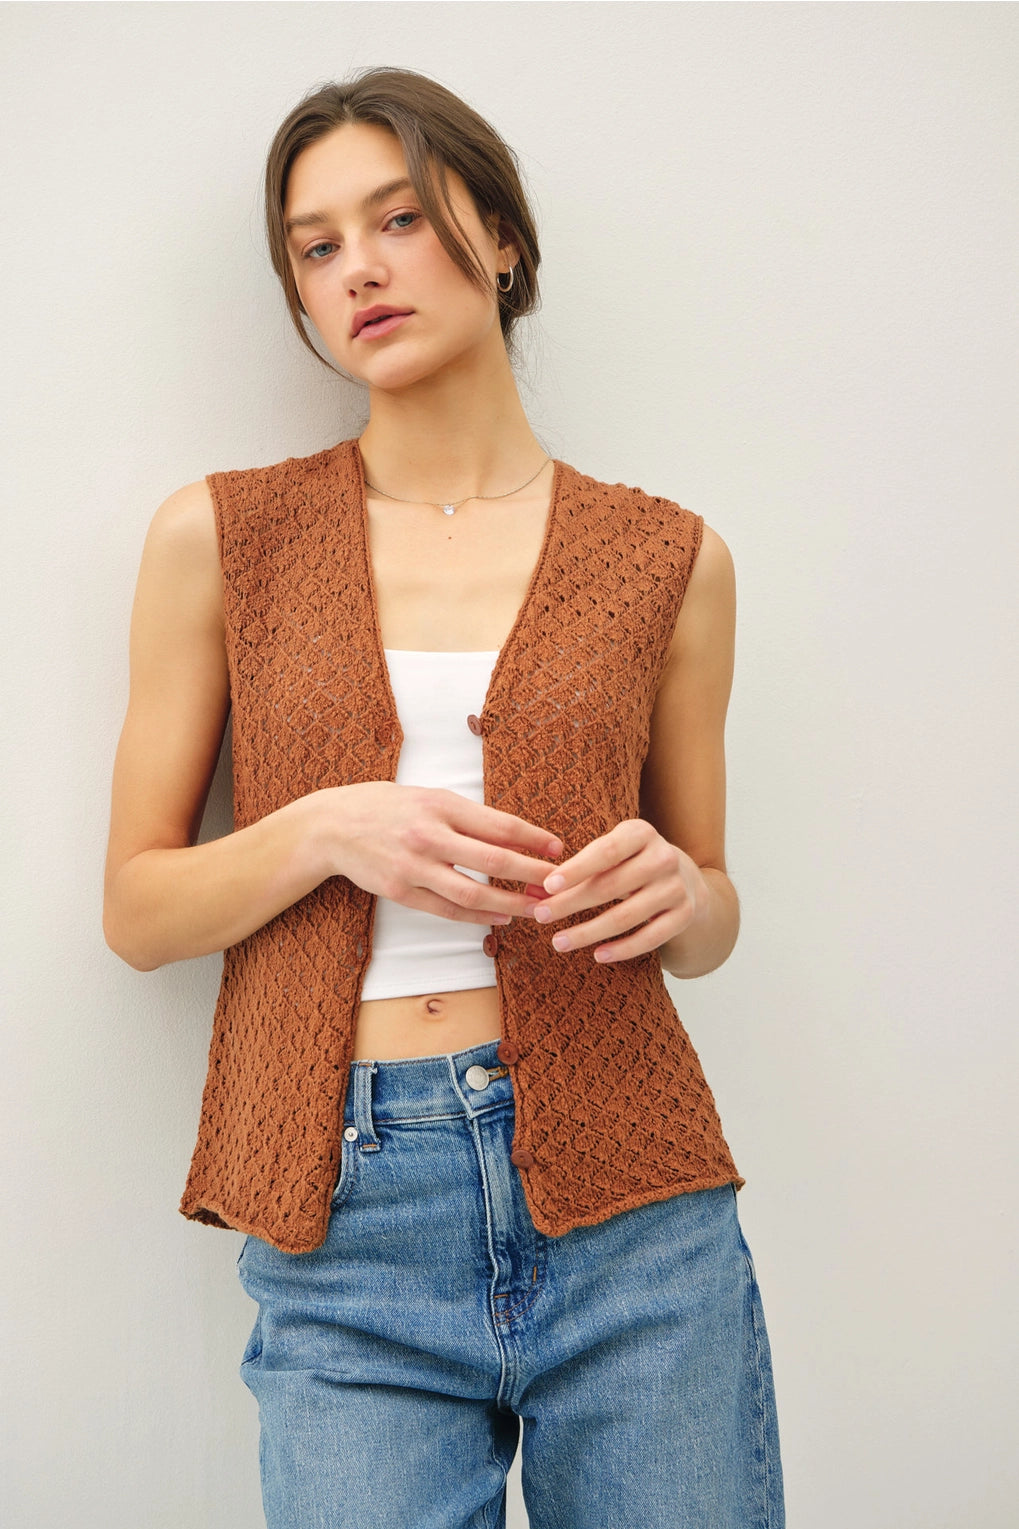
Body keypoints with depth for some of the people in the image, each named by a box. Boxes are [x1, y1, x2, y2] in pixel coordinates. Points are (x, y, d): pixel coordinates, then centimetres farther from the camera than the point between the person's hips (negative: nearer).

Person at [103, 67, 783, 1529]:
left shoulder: (667, 559, 5)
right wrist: (326, 830, -14)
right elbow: (136, 908, 4)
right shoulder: (221, 535, 3)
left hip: (628, 1202, 1)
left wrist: (676, 891, -9)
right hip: (347, 1228, 0)